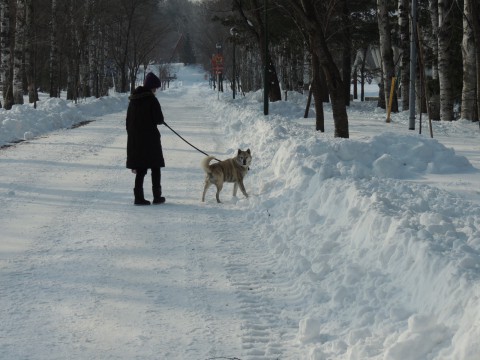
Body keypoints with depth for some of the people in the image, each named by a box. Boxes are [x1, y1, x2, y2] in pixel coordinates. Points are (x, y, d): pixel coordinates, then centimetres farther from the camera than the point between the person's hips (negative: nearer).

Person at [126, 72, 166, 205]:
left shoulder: (134, 99, 8)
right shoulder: (151, 99, -12)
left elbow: (128, 120, 12)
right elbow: (159, 119, -15)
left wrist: (131, 135, 17)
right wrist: (158, 120, 8)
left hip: (134, 138, 6)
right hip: (150, 138, -6)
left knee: (140, 169, 9)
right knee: (155, 167, 8)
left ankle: (139, 197, 2)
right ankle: (157, 196, 12)